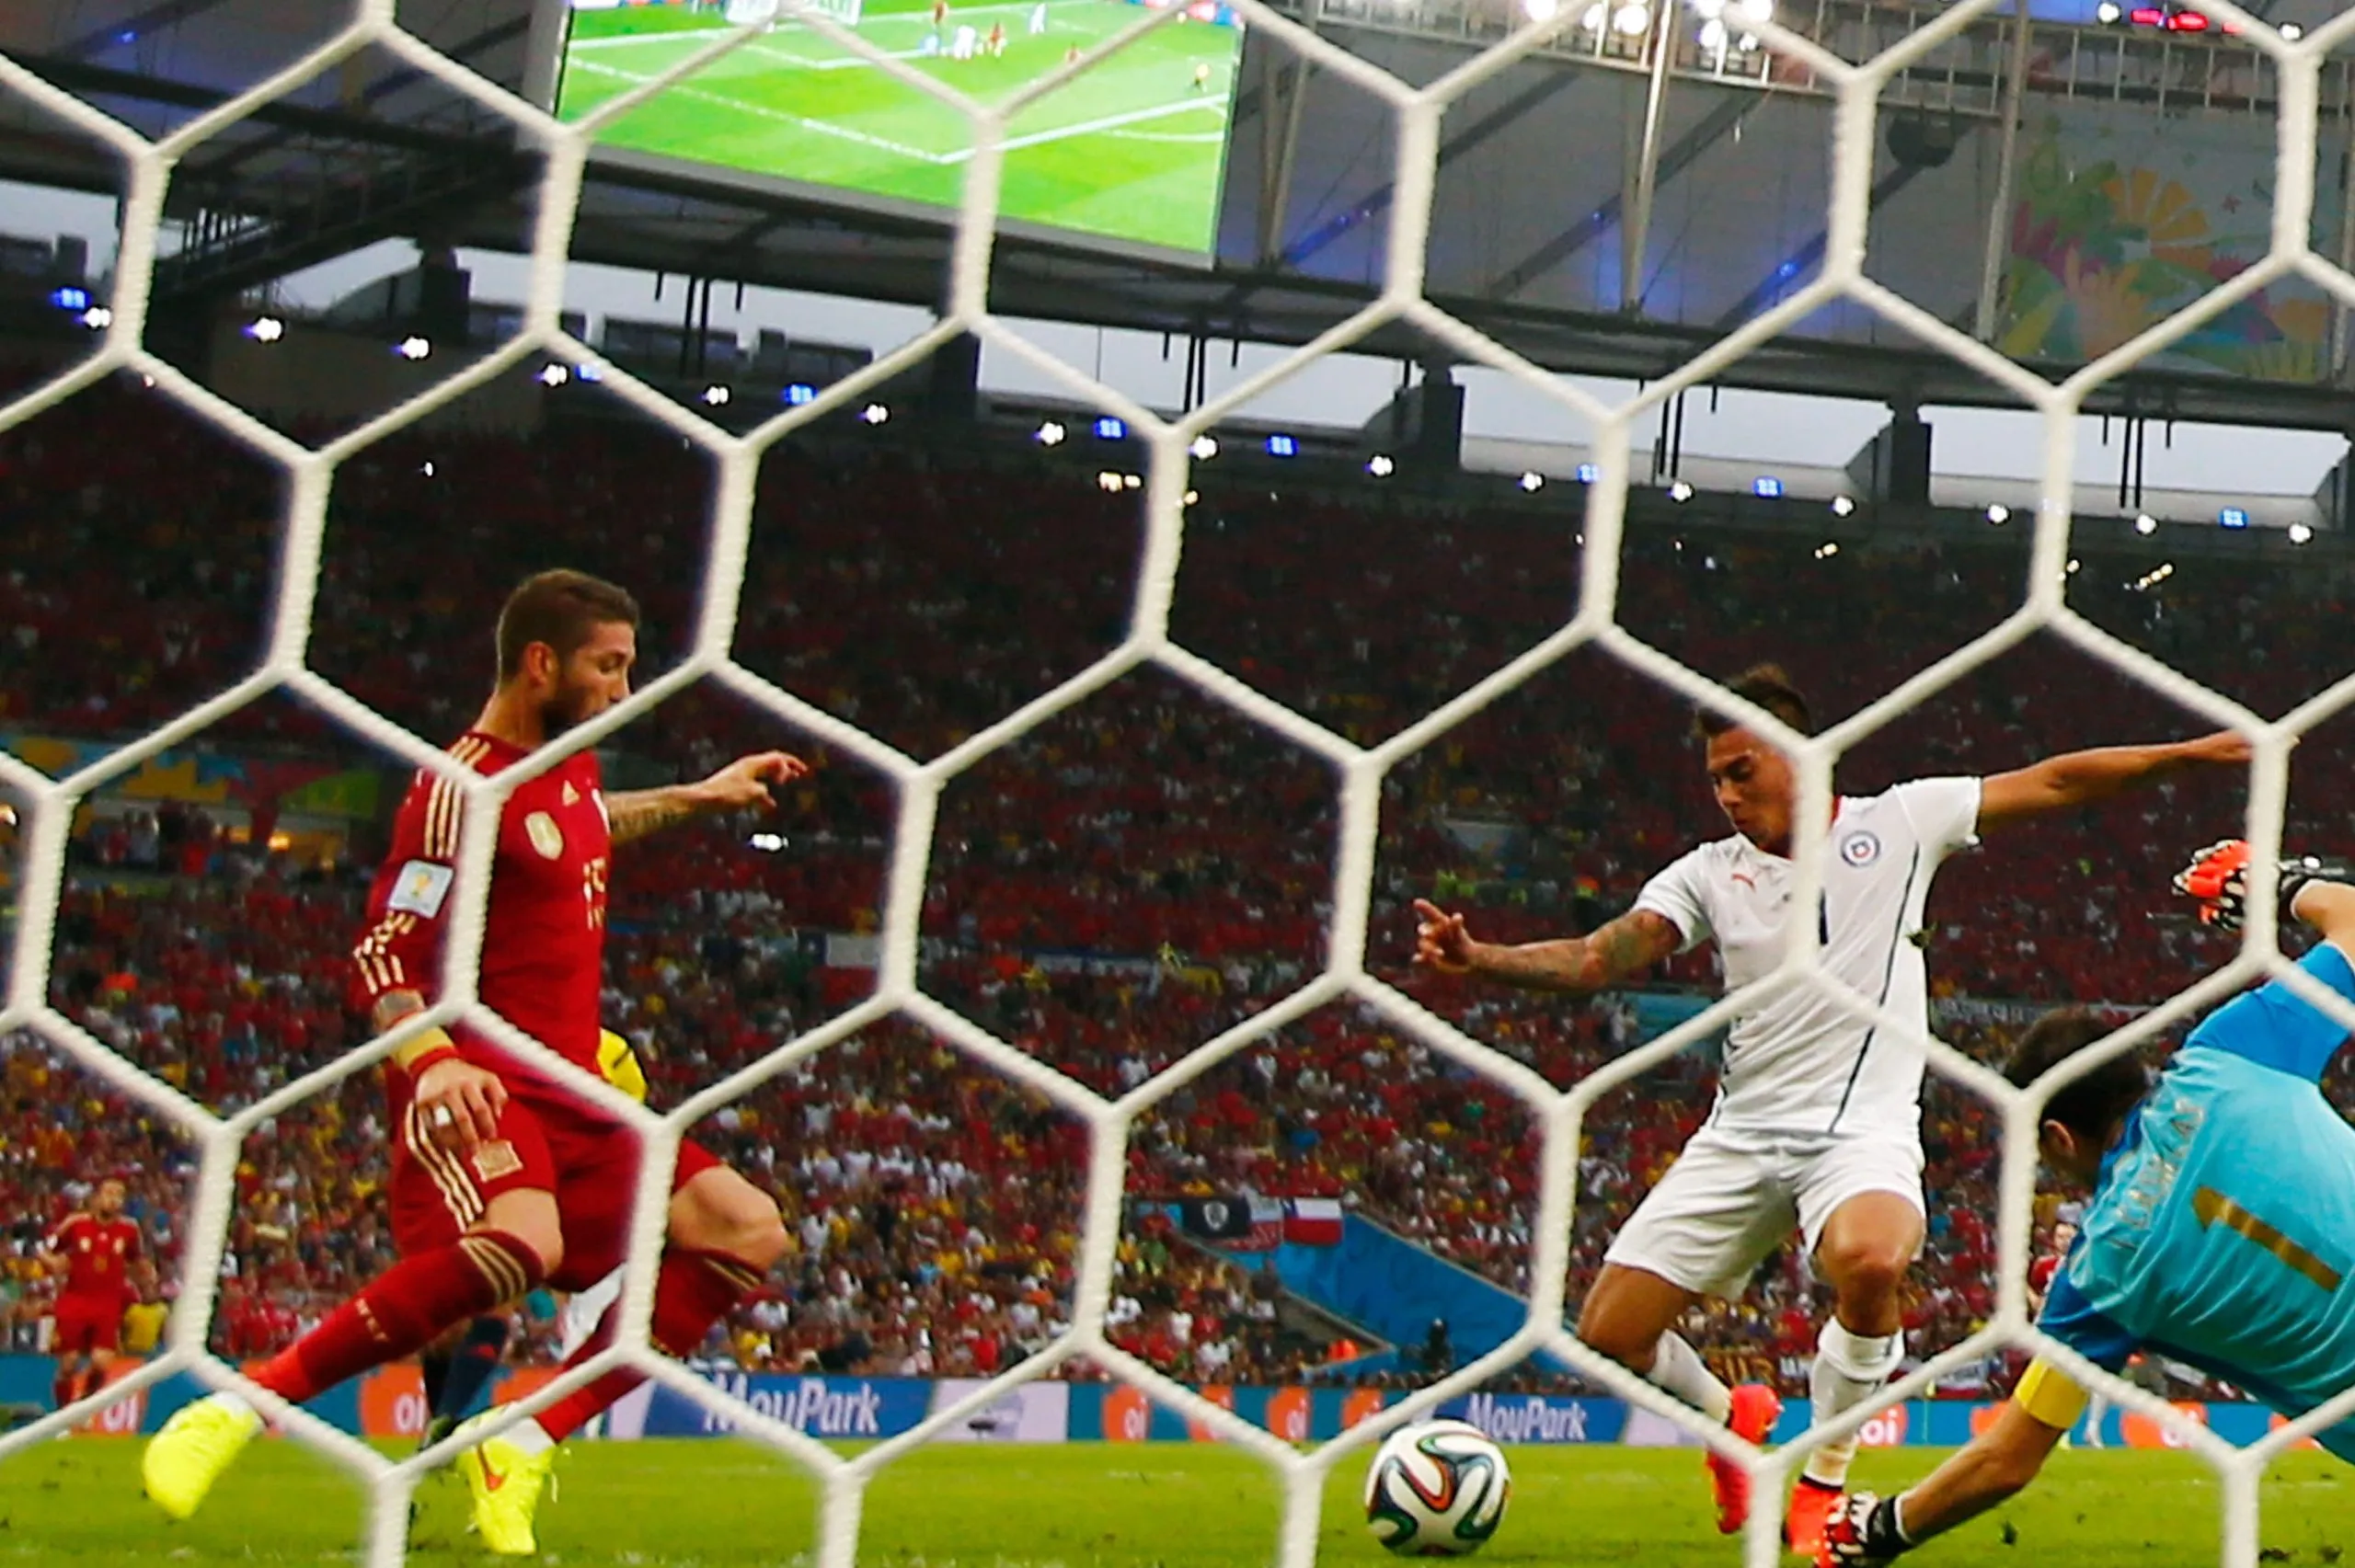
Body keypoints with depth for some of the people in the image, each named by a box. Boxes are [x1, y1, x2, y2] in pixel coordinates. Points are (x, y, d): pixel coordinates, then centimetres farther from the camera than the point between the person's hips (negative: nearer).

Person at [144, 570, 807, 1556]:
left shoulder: (573, 767, 14)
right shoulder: (463, 791, -13)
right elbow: (382, 958, -18)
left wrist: (696, 799, 45)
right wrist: (433, 1062, -35)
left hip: (571, 1093, 10)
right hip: (478, 1088, -9)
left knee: (747, 1232, -1)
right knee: (523, 1243, -39)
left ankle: (525, 1445, -6)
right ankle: (239, 1409, -27)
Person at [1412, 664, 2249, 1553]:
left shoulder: (1898, 823, 4)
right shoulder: (1709, 875, 9)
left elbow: (2050, 784, 5)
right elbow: (1601, 959, -2)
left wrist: (2191, 753, 0)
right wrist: (1478, 959, -19)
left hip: (1864, 1127, -3)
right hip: (1742, 1136, 4)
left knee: (1868, 1261, -37)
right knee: (1609, 1334, -4)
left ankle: (1826, 1481, -12)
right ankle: (1733, 1419, 30)